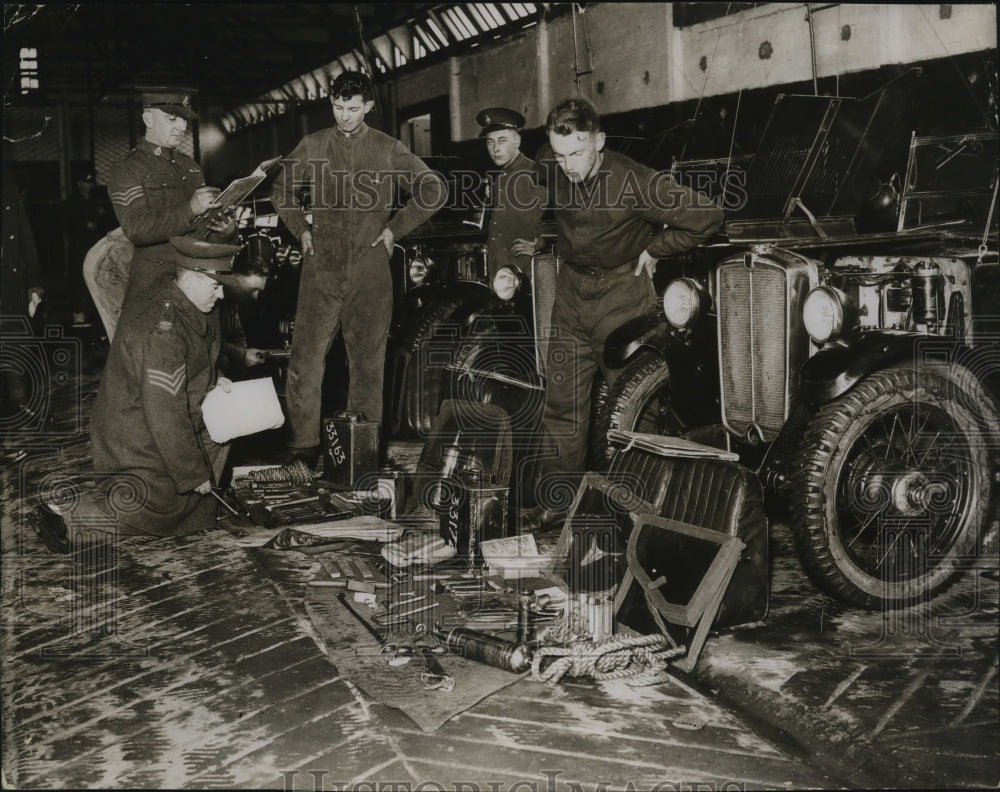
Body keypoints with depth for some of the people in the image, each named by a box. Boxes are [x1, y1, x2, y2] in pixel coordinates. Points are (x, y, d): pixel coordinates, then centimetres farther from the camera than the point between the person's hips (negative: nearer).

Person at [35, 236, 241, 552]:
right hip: (138, 441, -9)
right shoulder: (161, 332, -33)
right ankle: (65, 514, 3)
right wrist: (195, 473, -21)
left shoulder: (168, 296, -2)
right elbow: (166, 414, -30)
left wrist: (211, 381, 3)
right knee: (162, 509, 4)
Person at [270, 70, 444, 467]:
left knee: (368, 363, 4)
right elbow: (281, 190, 21)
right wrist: (301, 230, 10)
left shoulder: (388, 149, 3)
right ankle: (303, 444, 7)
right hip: (320, 270, 1)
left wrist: (394, 229, 3)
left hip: (369, 273, -1)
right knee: (305, 360, -2)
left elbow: (434, 190, 6)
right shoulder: (312, 146, 7)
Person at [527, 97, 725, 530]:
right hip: (572, 297, 5)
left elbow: (707, 217, -20)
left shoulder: (635, 181, -20)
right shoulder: (553, 174, -3)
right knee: (561, 401, 3)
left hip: (622, 299, -5)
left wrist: (655, 249, -11)